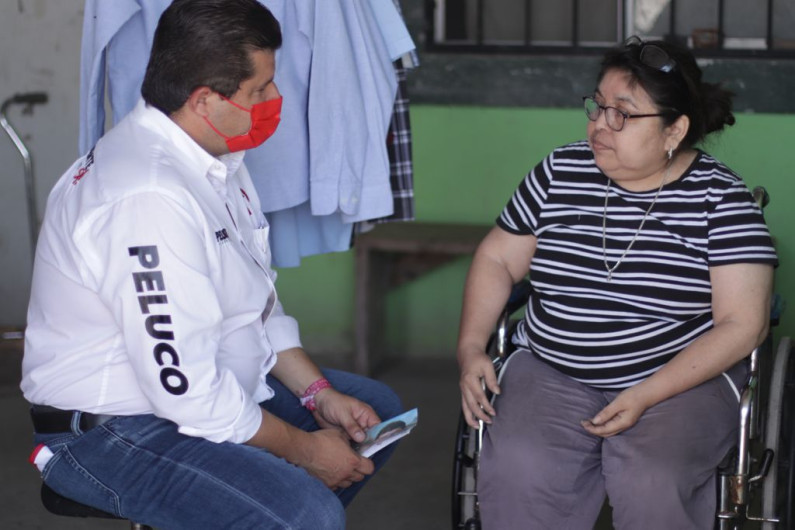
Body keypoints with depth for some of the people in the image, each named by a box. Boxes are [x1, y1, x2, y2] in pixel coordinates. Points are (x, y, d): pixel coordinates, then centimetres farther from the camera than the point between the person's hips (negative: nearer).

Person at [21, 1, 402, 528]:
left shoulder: (215, 158, 5)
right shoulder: (149, 198, -28)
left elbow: (257, 301, 16)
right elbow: (185, 387, -29)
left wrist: (319, 393, 4)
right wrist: (302, 450, -16)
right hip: (116, 433, -10)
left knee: (378, 408, 17)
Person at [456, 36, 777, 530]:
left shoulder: (720, 197, -6)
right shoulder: (560, 172, 4)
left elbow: (742, 324, -10)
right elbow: (498, 259, 14)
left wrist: (645, 397, -18)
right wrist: (471, 349, -2)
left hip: (683, 378, -2)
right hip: (551, 373, 3)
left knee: (650, 485, -32)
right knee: (517, 471, -27)